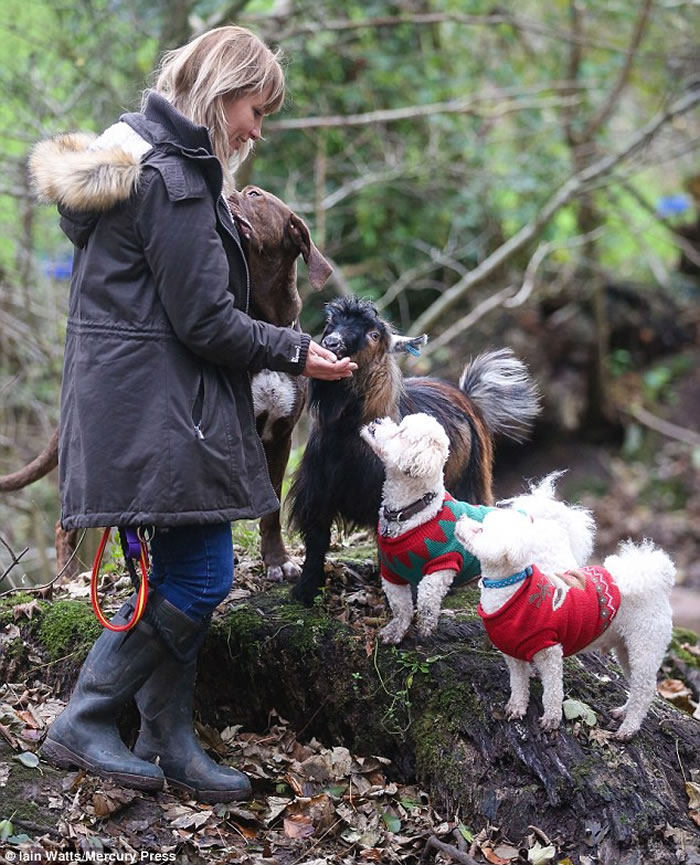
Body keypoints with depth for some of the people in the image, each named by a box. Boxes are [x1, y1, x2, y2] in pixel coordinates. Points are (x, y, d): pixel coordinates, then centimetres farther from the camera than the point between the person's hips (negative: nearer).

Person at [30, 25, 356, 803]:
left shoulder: (142, 162, 18)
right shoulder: (174, 178, -16)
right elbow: (205, 320, -17)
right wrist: (293, 352, -3)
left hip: (137, 403, 11)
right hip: (159, 410, -11)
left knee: (182, 573, 12)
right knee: (199, 578, -6)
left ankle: (169, 742, 18)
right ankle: (82, 725, 2)